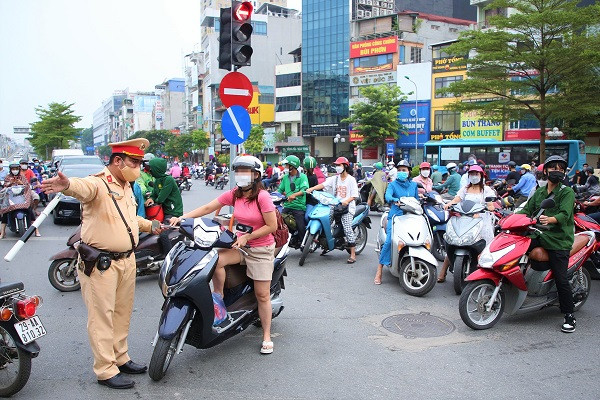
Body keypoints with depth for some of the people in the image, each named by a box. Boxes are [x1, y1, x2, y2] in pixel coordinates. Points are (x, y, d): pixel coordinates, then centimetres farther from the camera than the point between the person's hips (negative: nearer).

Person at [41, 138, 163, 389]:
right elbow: (83, 187, -41)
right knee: (102, 316, 0)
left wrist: (150, 226, 24)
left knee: (122, 312, 19)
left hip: (126, 260, 9)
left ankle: (120, 358, 35)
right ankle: (105, 371, 11)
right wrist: (67, 185, -62)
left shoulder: (126, 187, 14)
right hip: (100, 263, -9)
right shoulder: (98, 183, -15)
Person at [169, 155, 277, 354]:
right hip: (241, 245, 5)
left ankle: (266, 337, 14)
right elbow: (207, 208, -1)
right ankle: (218, 298, -4)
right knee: (215, 260, -26)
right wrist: (182, 217, -12)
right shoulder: (234, 194, 1)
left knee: (262, 295, -2)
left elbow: (272, 226, -16)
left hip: (261, 249, -5)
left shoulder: (262, 196, -17)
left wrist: (246, 237, -18)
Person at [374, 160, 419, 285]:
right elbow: (387, 196, -13)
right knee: (389, 241, -18)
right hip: (396, 216, -3)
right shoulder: (393, 184, 7)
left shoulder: (413, 185, 19)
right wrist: (395, 200, -33)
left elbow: (417, 200, 23)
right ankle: (379, 271, -12)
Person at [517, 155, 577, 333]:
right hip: (538, 236, 5)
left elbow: (564, 214, -15)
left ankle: (570, 315, 6)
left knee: (561, 279, -8)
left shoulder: (567, 192, 0)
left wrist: (550, 220, -36)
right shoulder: (539, 192, 19)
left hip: (559, 240, -5)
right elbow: (527, 210, 16)